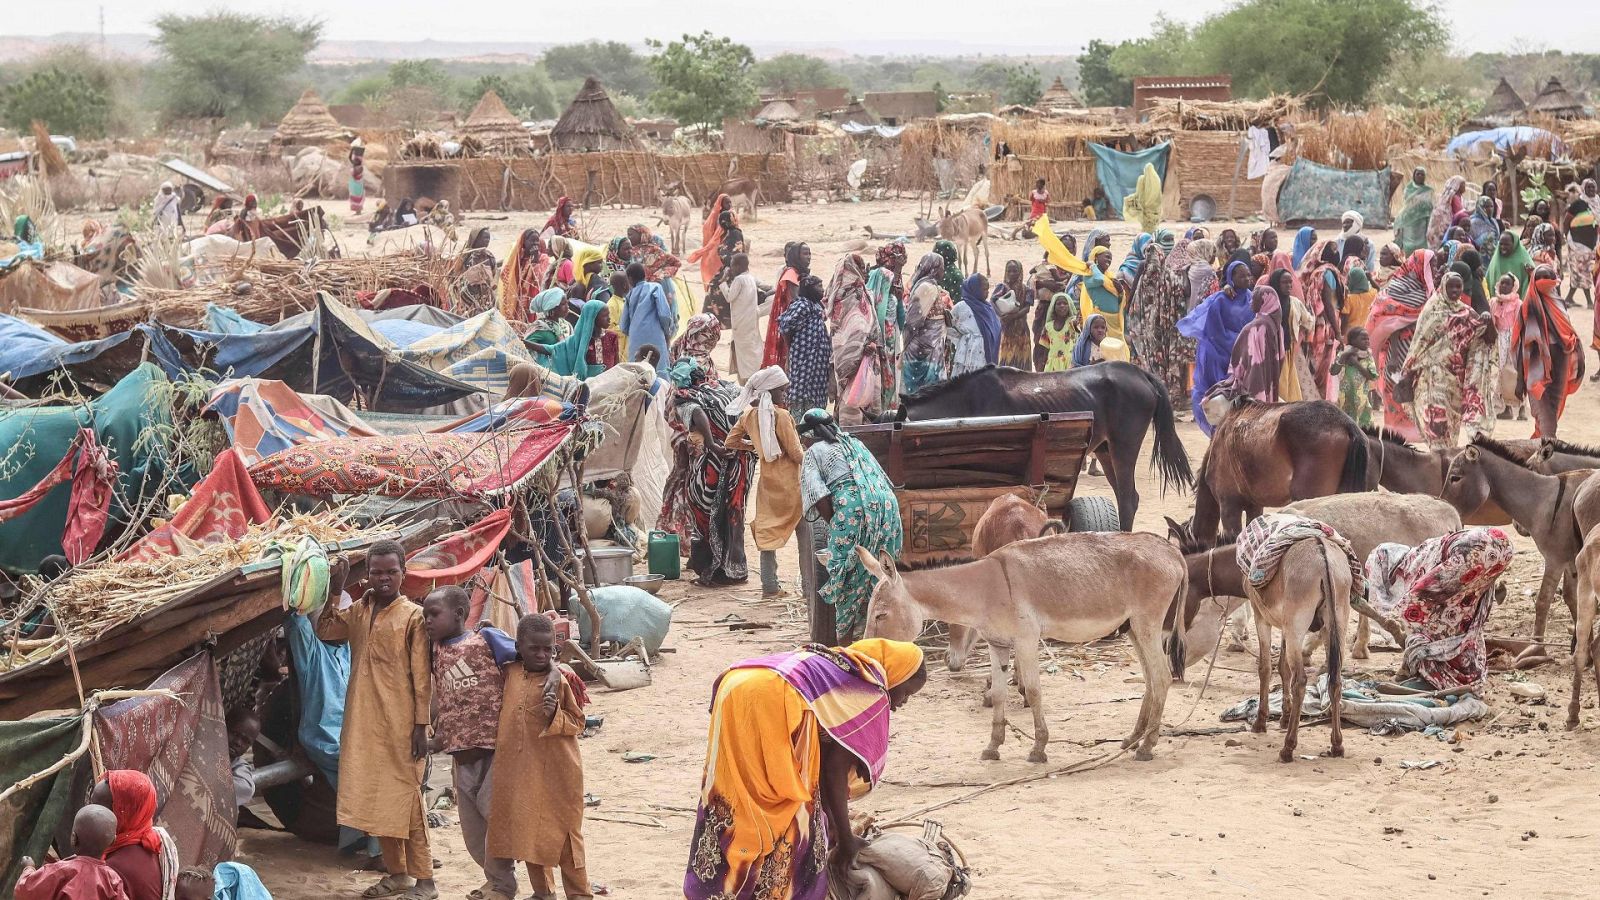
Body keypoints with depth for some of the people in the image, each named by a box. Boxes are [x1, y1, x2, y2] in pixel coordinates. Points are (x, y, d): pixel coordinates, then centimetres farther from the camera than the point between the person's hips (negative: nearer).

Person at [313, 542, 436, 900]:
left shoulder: (413, 617, -8)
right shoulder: (357, 611, 10)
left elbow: (422, 676, -9)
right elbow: (324, 630, 1)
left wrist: (421, 726, -12)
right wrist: (334, 592, -7)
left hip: (400, 723, -6)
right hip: (363, 722, 6)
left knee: (404, 798, -4)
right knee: (375, 798, 11)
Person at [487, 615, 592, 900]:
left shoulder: (562, 679, -10)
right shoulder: (510, 674, 4)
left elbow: (577, 722, -4)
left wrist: (555, 713, -22)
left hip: (556, 770, -5)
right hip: (520, 769, 5)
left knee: (563, 833, 1)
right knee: (527, 831, 13)